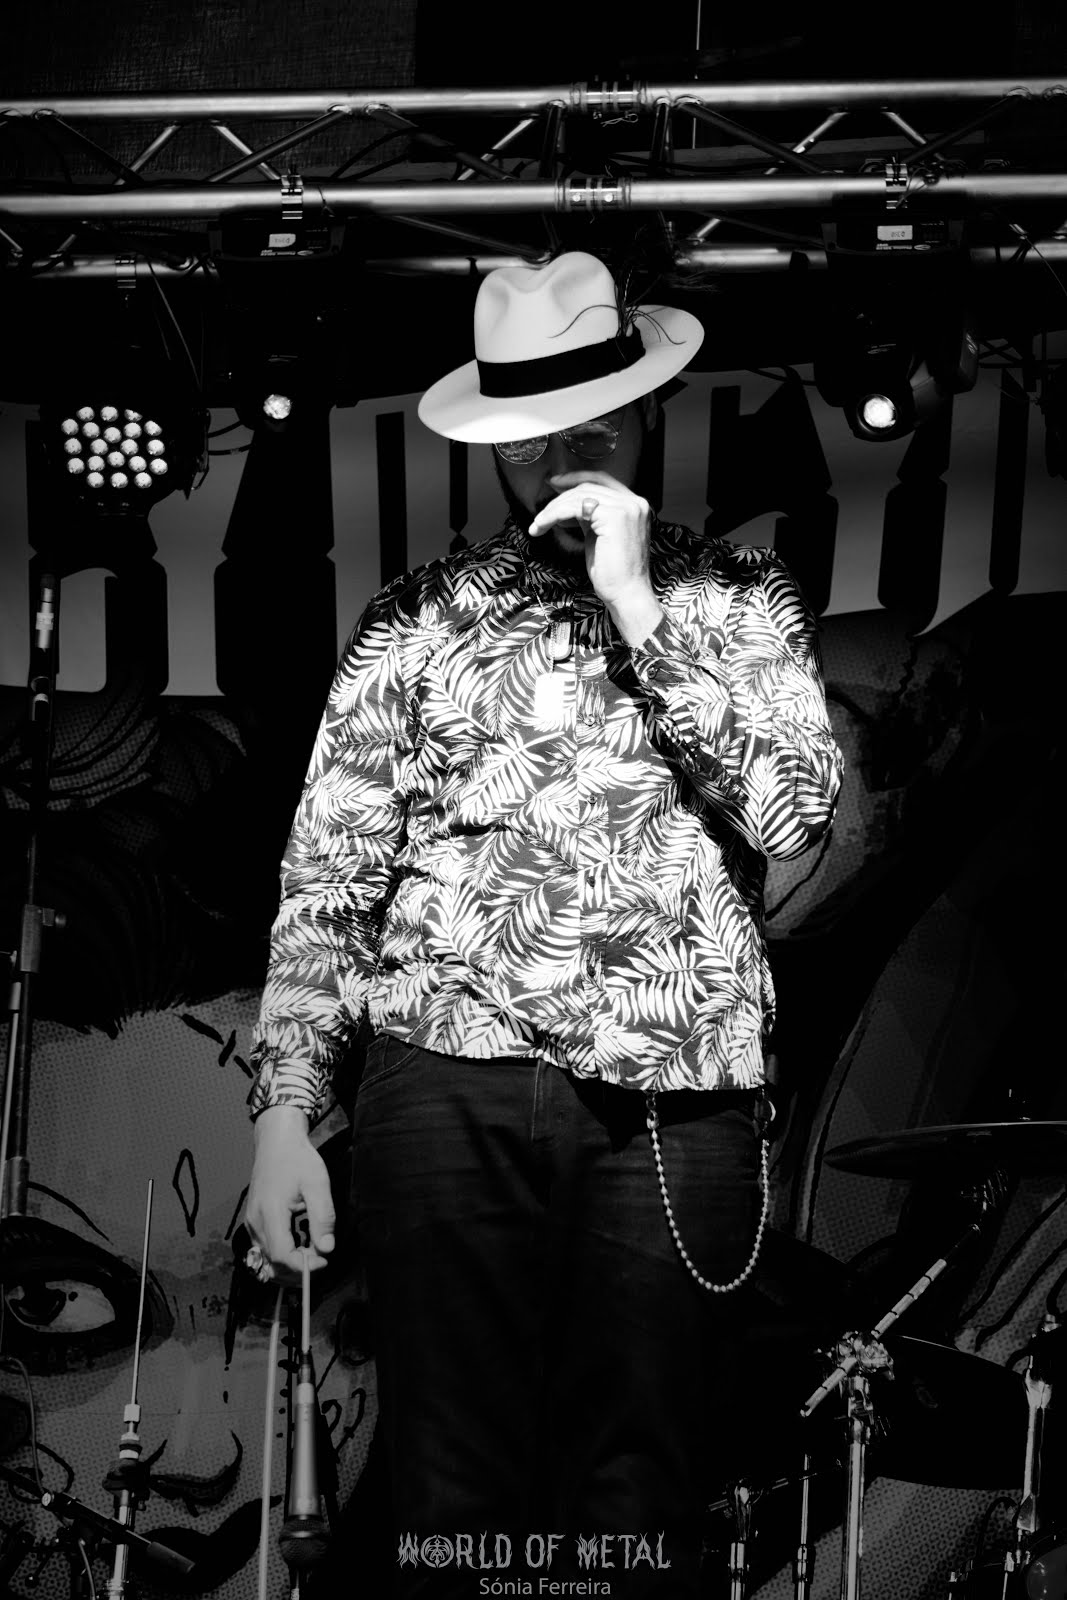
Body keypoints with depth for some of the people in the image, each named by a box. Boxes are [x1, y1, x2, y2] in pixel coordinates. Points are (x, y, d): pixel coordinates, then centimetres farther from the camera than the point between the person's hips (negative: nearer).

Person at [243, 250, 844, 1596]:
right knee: (452, 1488, 2)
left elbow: (790, 813, -4)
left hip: (676, 1106, 0)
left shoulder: (737, 599, 12)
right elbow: (327, 877, 8)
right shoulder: (419, 619, 11)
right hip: (449, 1087, 0)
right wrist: (283, 1110, -2)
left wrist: (635, 605, -6)